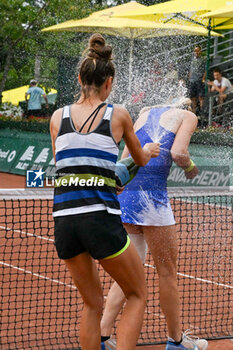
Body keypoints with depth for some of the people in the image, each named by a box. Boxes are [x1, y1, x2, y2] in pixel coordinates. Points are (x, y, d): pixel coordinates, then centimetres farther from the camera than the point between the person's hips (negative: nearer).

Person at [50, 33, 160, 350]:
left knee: (92, 303, 20)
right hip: (101, 217, -4)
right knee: (137, 296, 14)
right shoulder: (118, 115, 4)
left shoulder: (58, 117, 10)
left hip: (64, 218, 4)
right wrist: (150, 151, 46)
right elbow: (141, 159, 22)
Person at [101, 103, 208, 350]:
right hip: (151, 194, -6)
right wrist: (190, 166, 8)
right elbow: (177, 153, -10)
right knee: (167, 272, 7)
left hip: (124, 190, 7)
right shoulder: (188, 116, 6)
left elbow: (125, 157, 20)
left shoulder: (146, 113, 24)